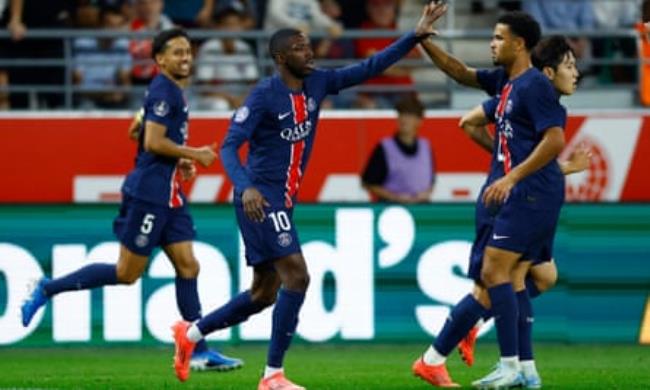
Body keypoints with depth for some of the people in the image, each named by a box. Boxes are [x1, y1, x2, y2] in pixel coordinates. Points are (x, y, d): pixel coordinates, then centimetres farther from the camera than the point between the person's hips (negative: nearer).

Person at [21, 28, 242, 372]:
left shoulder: (173, 91, 16)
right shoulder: (164, 91, -14)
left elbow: (139, 132, 25)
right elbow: (153, 142, -23)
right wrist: (194, 155, -12)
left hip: (168, 195, 10)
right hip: (148, 192, -10)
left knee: (187, 266, 4)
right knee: (127, 273, -4)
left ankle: (198, 352, 5)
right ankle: (48, 289, 7)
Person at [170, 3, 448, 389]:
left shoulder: (317, 83, 6)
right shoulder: (264, 95, -14)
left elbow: (369, 68, 7)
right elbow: (229, 146, -18)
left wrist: (417, 35, -1)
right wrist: (246, 188, -35)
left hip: (283, 202, 9)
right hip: (261, 200, -9)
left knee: (265, 293, 13)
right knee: (297, 275, -17)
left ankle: (191, 332, 29)